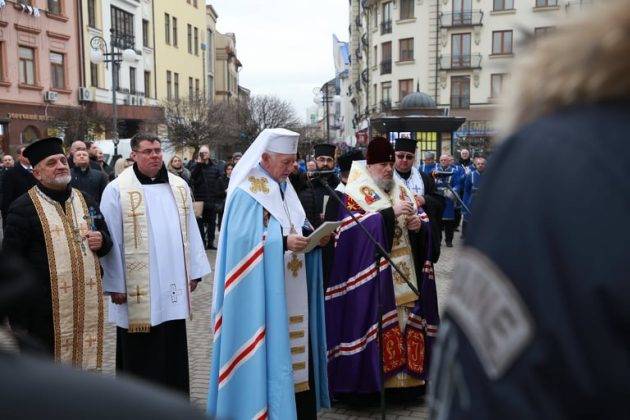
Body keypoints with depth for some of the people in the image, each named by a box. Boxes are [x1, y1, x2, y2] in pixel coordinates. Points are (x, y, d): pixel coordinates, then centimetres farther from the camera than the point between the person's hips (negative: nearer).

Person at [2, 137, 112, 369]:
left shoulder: (85, 200, 12)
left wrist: (101, 240, -2)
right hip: (45, 310, -5)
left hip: (87, 305, 5)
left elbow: (106, 237, 23)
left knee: (85, 361, 14)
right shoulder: (23, 208, -6)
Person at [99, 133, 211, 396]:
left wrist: (194, 271, 9)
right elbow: (111, 240, -7)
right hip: (137, 288, -4)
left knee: (173, 349, 12)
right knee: (140, 351, 6)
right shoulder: (117, 190, -7)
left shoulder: (179, 186, 7)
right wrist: (115, 284, -9)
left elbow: (190, 231, 11)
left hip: (173, 286, 4)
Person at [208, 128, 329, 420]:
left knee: (296, 350, 11)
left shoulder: (285, 188, 14)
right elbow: (244, 240, -19)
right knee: (269, 352, -3)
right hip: (263, 294, -8)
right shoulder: (245, 194, -11)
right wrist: (283, 243, -26)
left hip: (292, 294, 8)